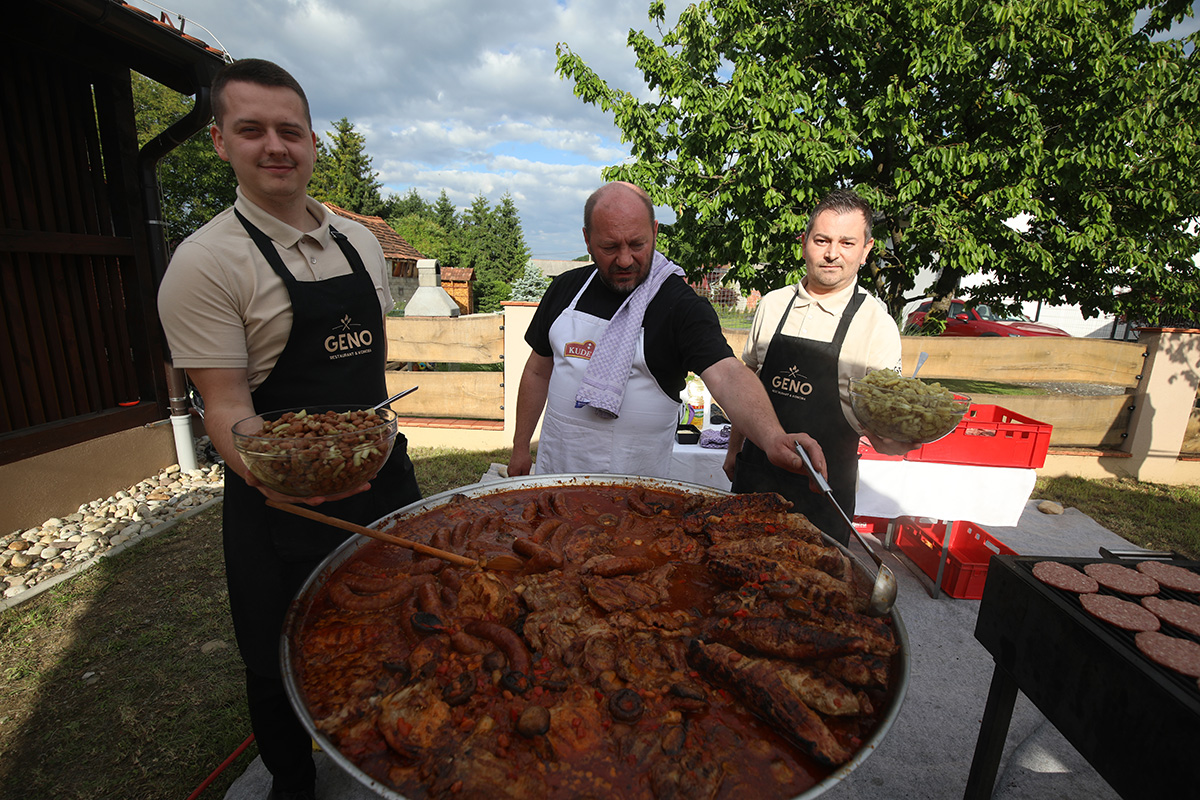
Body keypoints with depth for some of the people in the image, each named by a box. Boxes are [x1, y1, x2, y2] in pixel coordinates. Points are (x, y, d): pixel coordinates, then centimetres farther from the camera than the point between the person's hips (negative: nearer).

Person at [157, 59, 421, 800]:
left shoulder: (361, 242, 6)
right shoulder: (207, 261, -13)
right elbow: (225, 404, -16)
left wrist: (381, 436, 13)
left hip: (381, 471, 6)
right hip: (284, 497, -5)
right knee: (286, 667, 13)